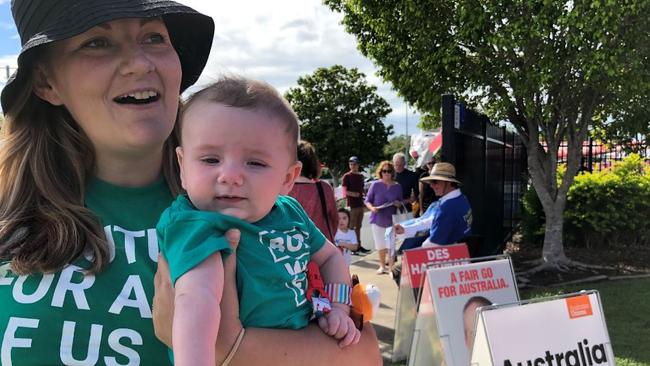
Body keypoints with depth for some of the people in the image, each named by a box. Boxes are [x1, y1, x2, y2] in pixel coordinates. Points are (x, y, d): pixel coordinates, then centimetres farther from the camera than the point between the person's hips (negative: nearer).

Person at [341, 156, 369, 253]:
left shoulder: (361, 176, 14)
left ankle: (359, 245, 22)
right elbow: (345, 191, -13)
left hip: (360, 204, 7)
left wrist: (363, 201, 17)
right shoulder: (346, 176, -7)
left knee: (358, 226, 14)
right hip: (352, 205, -7)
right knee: (351, 227, -6)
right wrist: (352, 193, -29)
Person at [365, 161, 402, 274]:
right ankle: (382, 266, 28)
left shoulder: (397, 186, 0)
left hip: (391, 220, 0)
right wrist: (372, 207, -19)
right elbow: (368, 200, 0)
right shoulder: (376, 185, -4)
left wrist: (398, 204, -13)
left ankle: (391, 266, 11)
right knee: (381, 245, 11)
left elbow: (400, 203, 10)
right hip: (377, 219, 0)